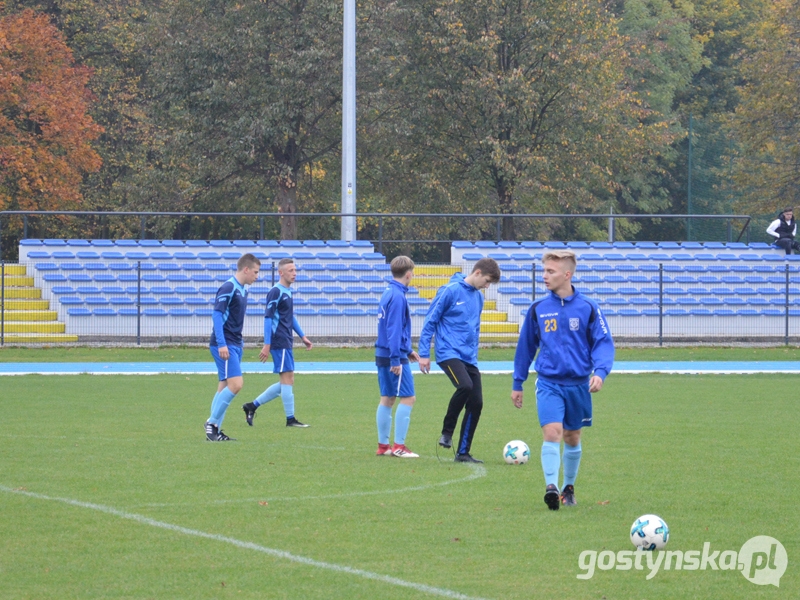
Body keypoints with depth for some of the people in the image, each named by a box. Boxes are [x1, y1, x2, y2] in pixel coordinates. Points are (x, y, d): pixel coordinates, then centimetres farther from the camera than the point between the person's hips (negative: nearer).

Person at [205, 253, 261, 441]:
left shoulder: (243, 290, 14)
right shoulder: (228, 288, -13)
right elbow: (217, 314, -19)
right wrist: (221, 344, -24)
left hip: (234, 344, 10)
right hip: (225, 345, -10)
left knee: (225, 387, 8)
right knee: (235, 384, -17)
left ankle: (214, 431, 9)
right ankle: (212, 422, -8)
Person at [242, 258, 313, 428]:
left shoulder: (288, 292, 15)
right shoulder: (276, 292, -12)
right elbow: (268, 318, -15)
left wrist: (302, 336, 24)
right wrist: (267, 345, -19)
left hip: (286, 343, 10)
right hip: (279, 342, -10)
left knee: (285, 383, 11)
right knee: (288, 379, -7)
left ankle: (252, 406, 16)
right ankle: (290, 419, -3)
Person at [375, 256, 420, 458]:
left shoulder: (388, 293, 12)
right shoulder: (398, 297, -16)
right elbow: (394, 329, -20)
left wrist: (407, 351, 26)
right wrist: (396, 359, -21)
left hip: (382, 355, 9)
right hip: (394, 357, -9)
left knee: (387, 399, 12)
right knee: (408, 398, -6)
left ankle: (383, 445, 14)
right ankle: (399, 446, -8)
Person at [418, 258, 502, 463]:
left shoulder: (478, 297, 14)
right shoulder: (450, 291, -7)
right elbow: (430, 321, -5)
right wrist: (424, 353, -6)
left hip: (468, 357, 7)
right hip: (449, 352, -7)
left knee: (476, 402, -1)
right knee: (465, 386, -31)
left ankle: (463, 453, 9)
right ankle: (447, 431, -10)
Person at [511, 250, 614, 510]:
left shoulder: (587, 308, -4)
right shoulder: (538, 309, 1)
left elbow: (603, 342, -1)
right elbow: (526, 347, 12)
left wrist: (600, 372, -19)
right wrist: (517, 383, 15)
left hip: (578, 384, 1)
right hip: (548, 383, -1)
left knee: (572, 438, 14)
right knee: (551, 432, -19)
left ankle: (569, 488, 31)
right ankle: (551, 487, -23)